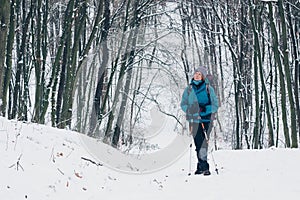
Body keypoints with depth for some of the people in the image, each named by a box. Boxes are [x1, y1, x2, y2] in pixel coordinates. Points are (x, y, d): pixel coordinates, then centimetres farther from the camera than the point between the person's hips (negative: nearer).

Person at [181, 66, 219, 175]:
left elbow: (215, 103, 5)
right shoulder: (189, 89, 11)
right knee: (199, 144, -2)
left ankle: (201, 166, -3)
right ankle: (204, 167, 0)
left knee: (203, 143, -7)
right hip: (194, 120, 2)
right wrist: (191, 111, -8)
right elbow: (183, 104, 13)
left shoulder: (208, 89, 5)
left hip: (206, 119, -2)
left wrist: (206, 111, -11)